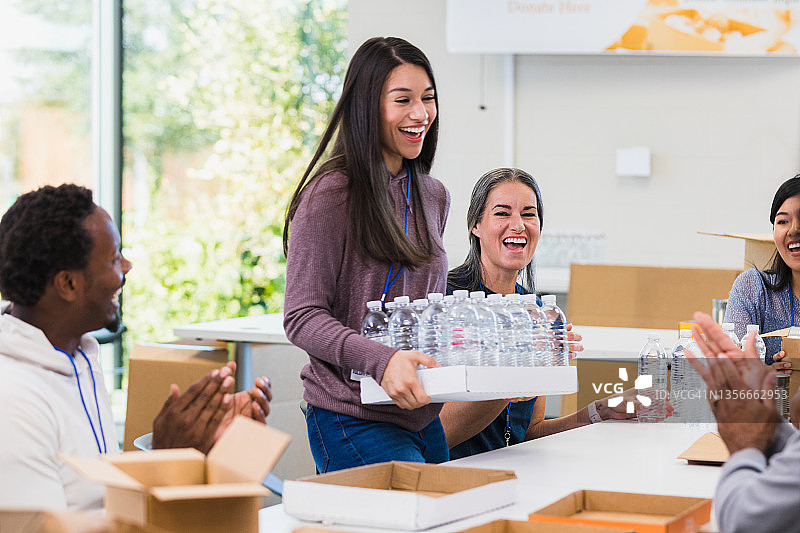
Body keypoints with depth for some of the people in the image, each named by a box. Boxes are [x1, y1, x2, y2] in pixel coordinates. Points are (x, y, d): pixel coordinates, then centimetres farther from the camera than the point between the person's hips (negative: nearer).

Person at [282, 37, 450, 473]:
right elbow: (302, 317, -14)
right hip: (354, 417, -7)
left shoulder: (433, 197, 13)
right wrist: (381, 360, -29)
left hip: (424, 417, 8)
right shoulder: (331, 195, -11)